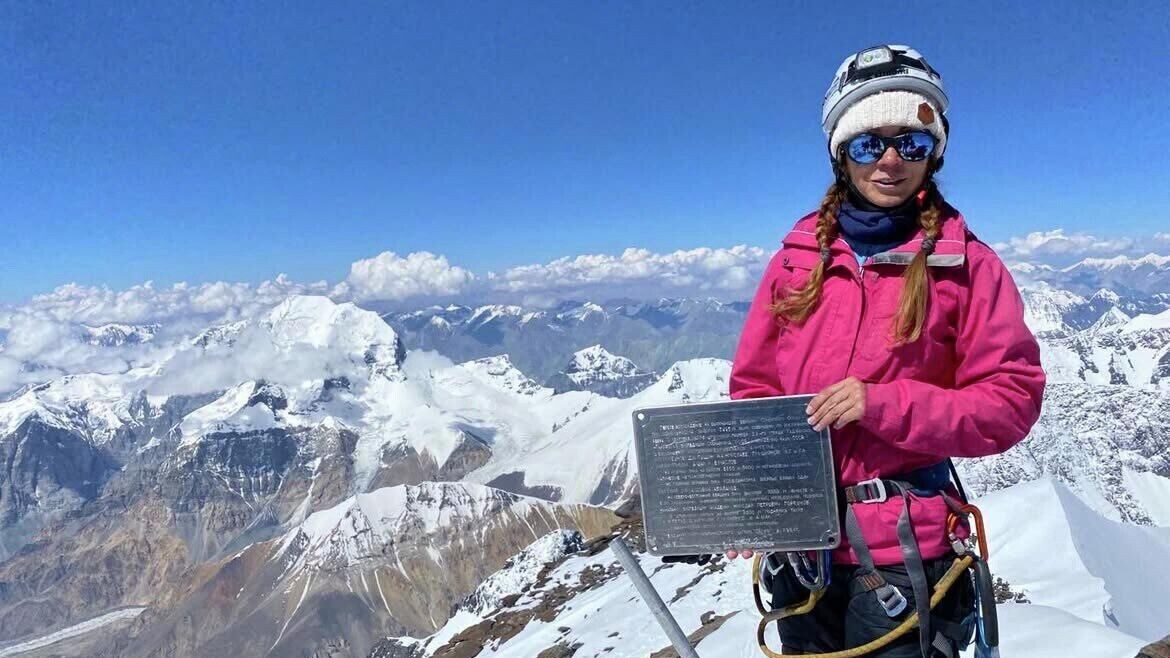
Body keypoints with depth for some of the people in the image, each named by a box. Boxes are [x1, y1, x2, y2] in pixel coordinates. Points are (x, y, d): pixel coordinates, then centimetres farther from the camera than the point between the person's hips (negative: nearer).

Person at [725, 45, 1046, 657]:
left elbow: (1013, 397, -6)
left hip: (901, 550, -3)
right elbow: (751, 388, 4)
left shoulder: (965, 263, -5)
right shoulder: (799, 257, 2)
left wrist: (884, 405, -21)